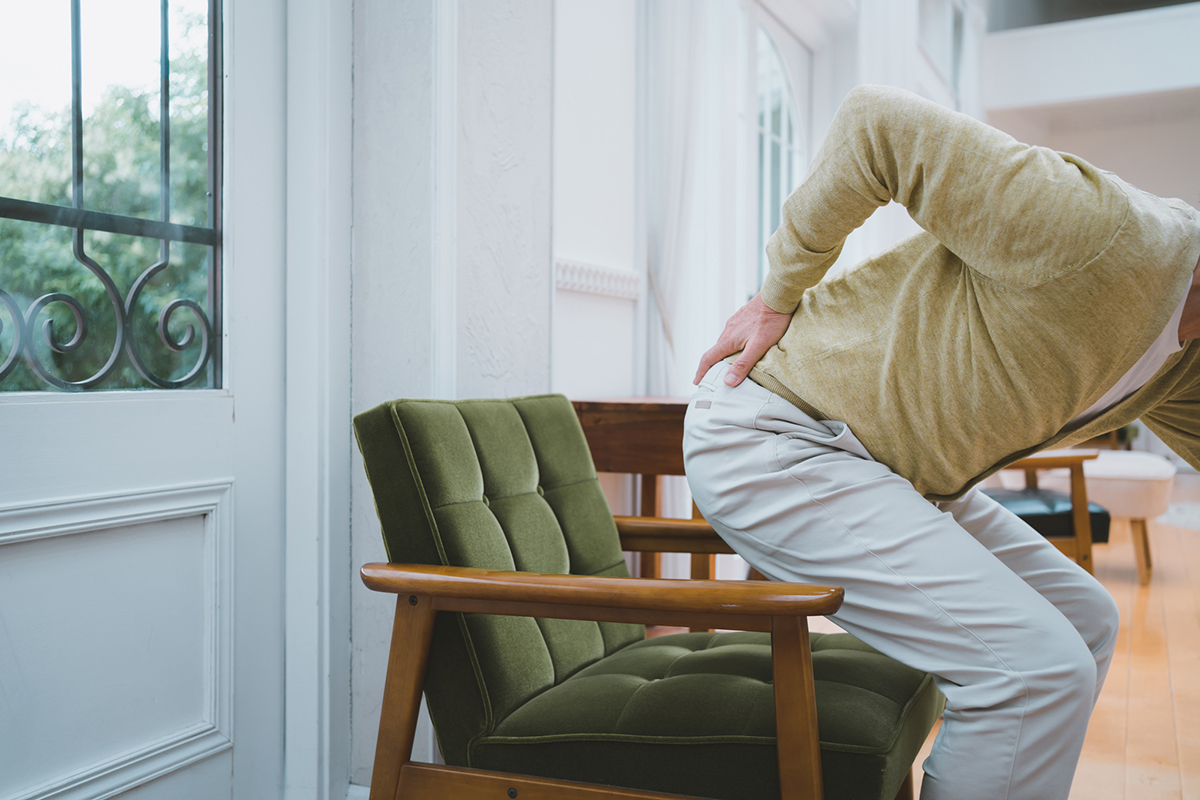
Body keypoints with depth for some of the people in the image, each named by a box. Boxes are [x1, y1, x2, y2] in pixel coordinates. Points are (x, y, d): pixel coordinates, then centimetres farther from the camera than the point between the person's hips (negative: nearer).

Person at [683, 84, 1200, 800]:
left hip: (887, 468, 10)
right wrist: (781, 295, -14)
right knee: (1039, 665, -18)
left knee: (1085, 621, 15)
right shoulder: (1111, 239, -25)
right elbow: (878, 122, -22)